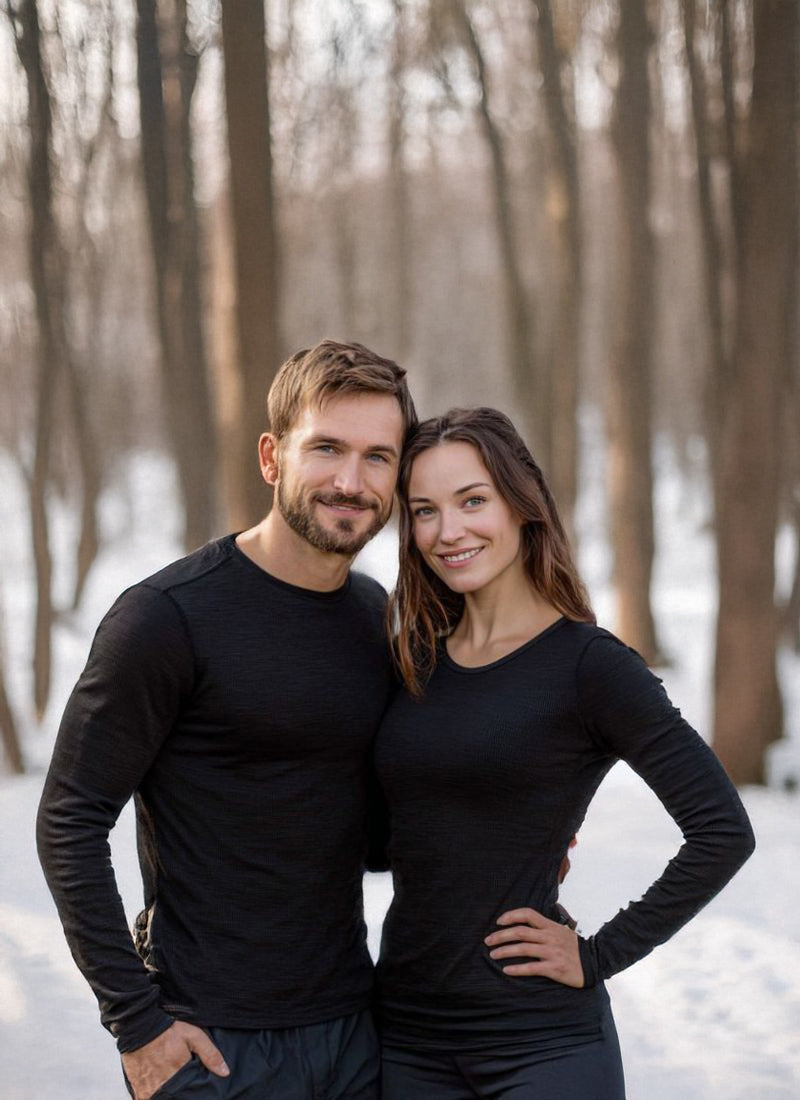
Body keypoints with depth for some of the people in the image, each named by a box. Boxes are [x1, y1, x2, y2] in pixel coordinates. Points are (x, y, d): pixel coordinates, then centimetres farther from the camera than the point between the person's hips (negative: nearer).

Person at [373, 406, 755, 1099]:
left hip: (542, 1042, -5)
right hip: (409, 1036, 5)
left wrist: (599, 956, -12)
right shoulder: (416, 660, 7)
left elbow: (723, 832, -14)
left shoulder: (588, 665, -10)